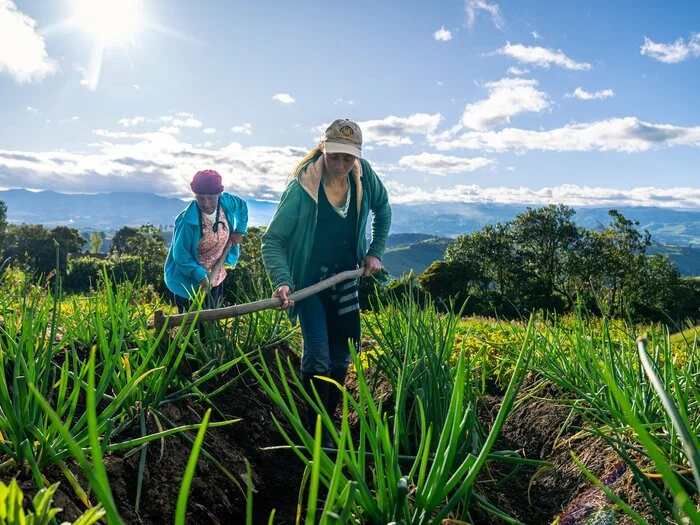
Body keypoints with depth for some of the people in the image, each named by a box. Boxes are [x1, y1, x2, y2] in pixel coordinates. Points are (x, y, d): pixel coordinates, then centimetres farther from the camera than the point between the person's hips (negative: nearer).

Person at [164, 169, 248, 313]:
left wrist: (239, 230, 0)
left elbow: (243, 206, 11)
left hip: (216, 278, 6)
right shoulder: (187, 221, -30)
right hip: (190, 281, -5)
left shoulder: (227, 202, -14)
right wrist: (200, 275, -35)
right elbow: (181, 256, -24)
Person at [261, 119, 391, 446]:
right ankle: (317, 433, 6)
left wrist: (375, 251, 3)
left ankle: (328, 420, 29)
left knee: (341, 357, 10)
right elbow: (273, 240, -23)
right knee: (317, 355, -11)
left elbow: (382, 209, 11)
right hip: (309, 279, -4)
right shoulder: (302, 186, -23)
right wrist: (282, 281, -39)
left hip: (345, 278, 5)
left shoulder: (363, 174, -10)